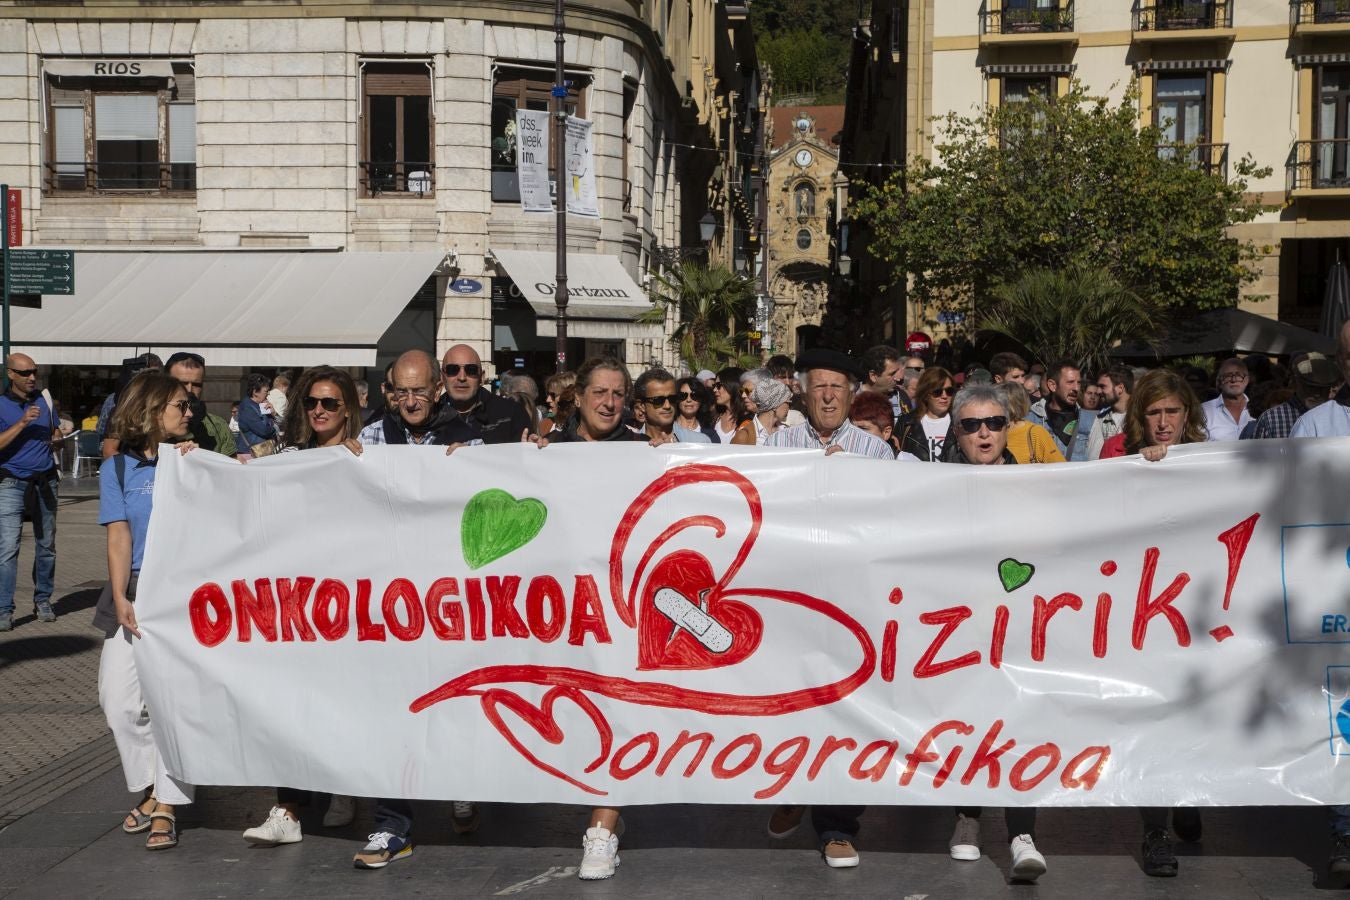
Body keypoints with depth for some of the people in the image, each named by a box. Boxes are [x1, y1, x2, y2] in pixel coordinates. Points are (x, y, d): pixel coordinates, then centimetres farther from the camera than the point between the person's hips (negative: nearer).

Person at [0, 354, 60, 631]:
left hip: (45, 482, 5)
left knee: (46, 545, 9)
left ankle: (43, 601, 21)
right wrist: (23, 423, -22)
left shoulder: (44, 399, 11)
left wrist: (57, 437, 3)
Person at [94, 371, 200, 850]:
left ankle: (166, 806, 4)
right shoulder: (118, 467, 6)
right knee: (118, 698, 2)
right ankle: (151, 789, 21)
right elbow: (119, 537, 0)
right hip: (136, 591, 2)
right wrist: (120, 599, -7)